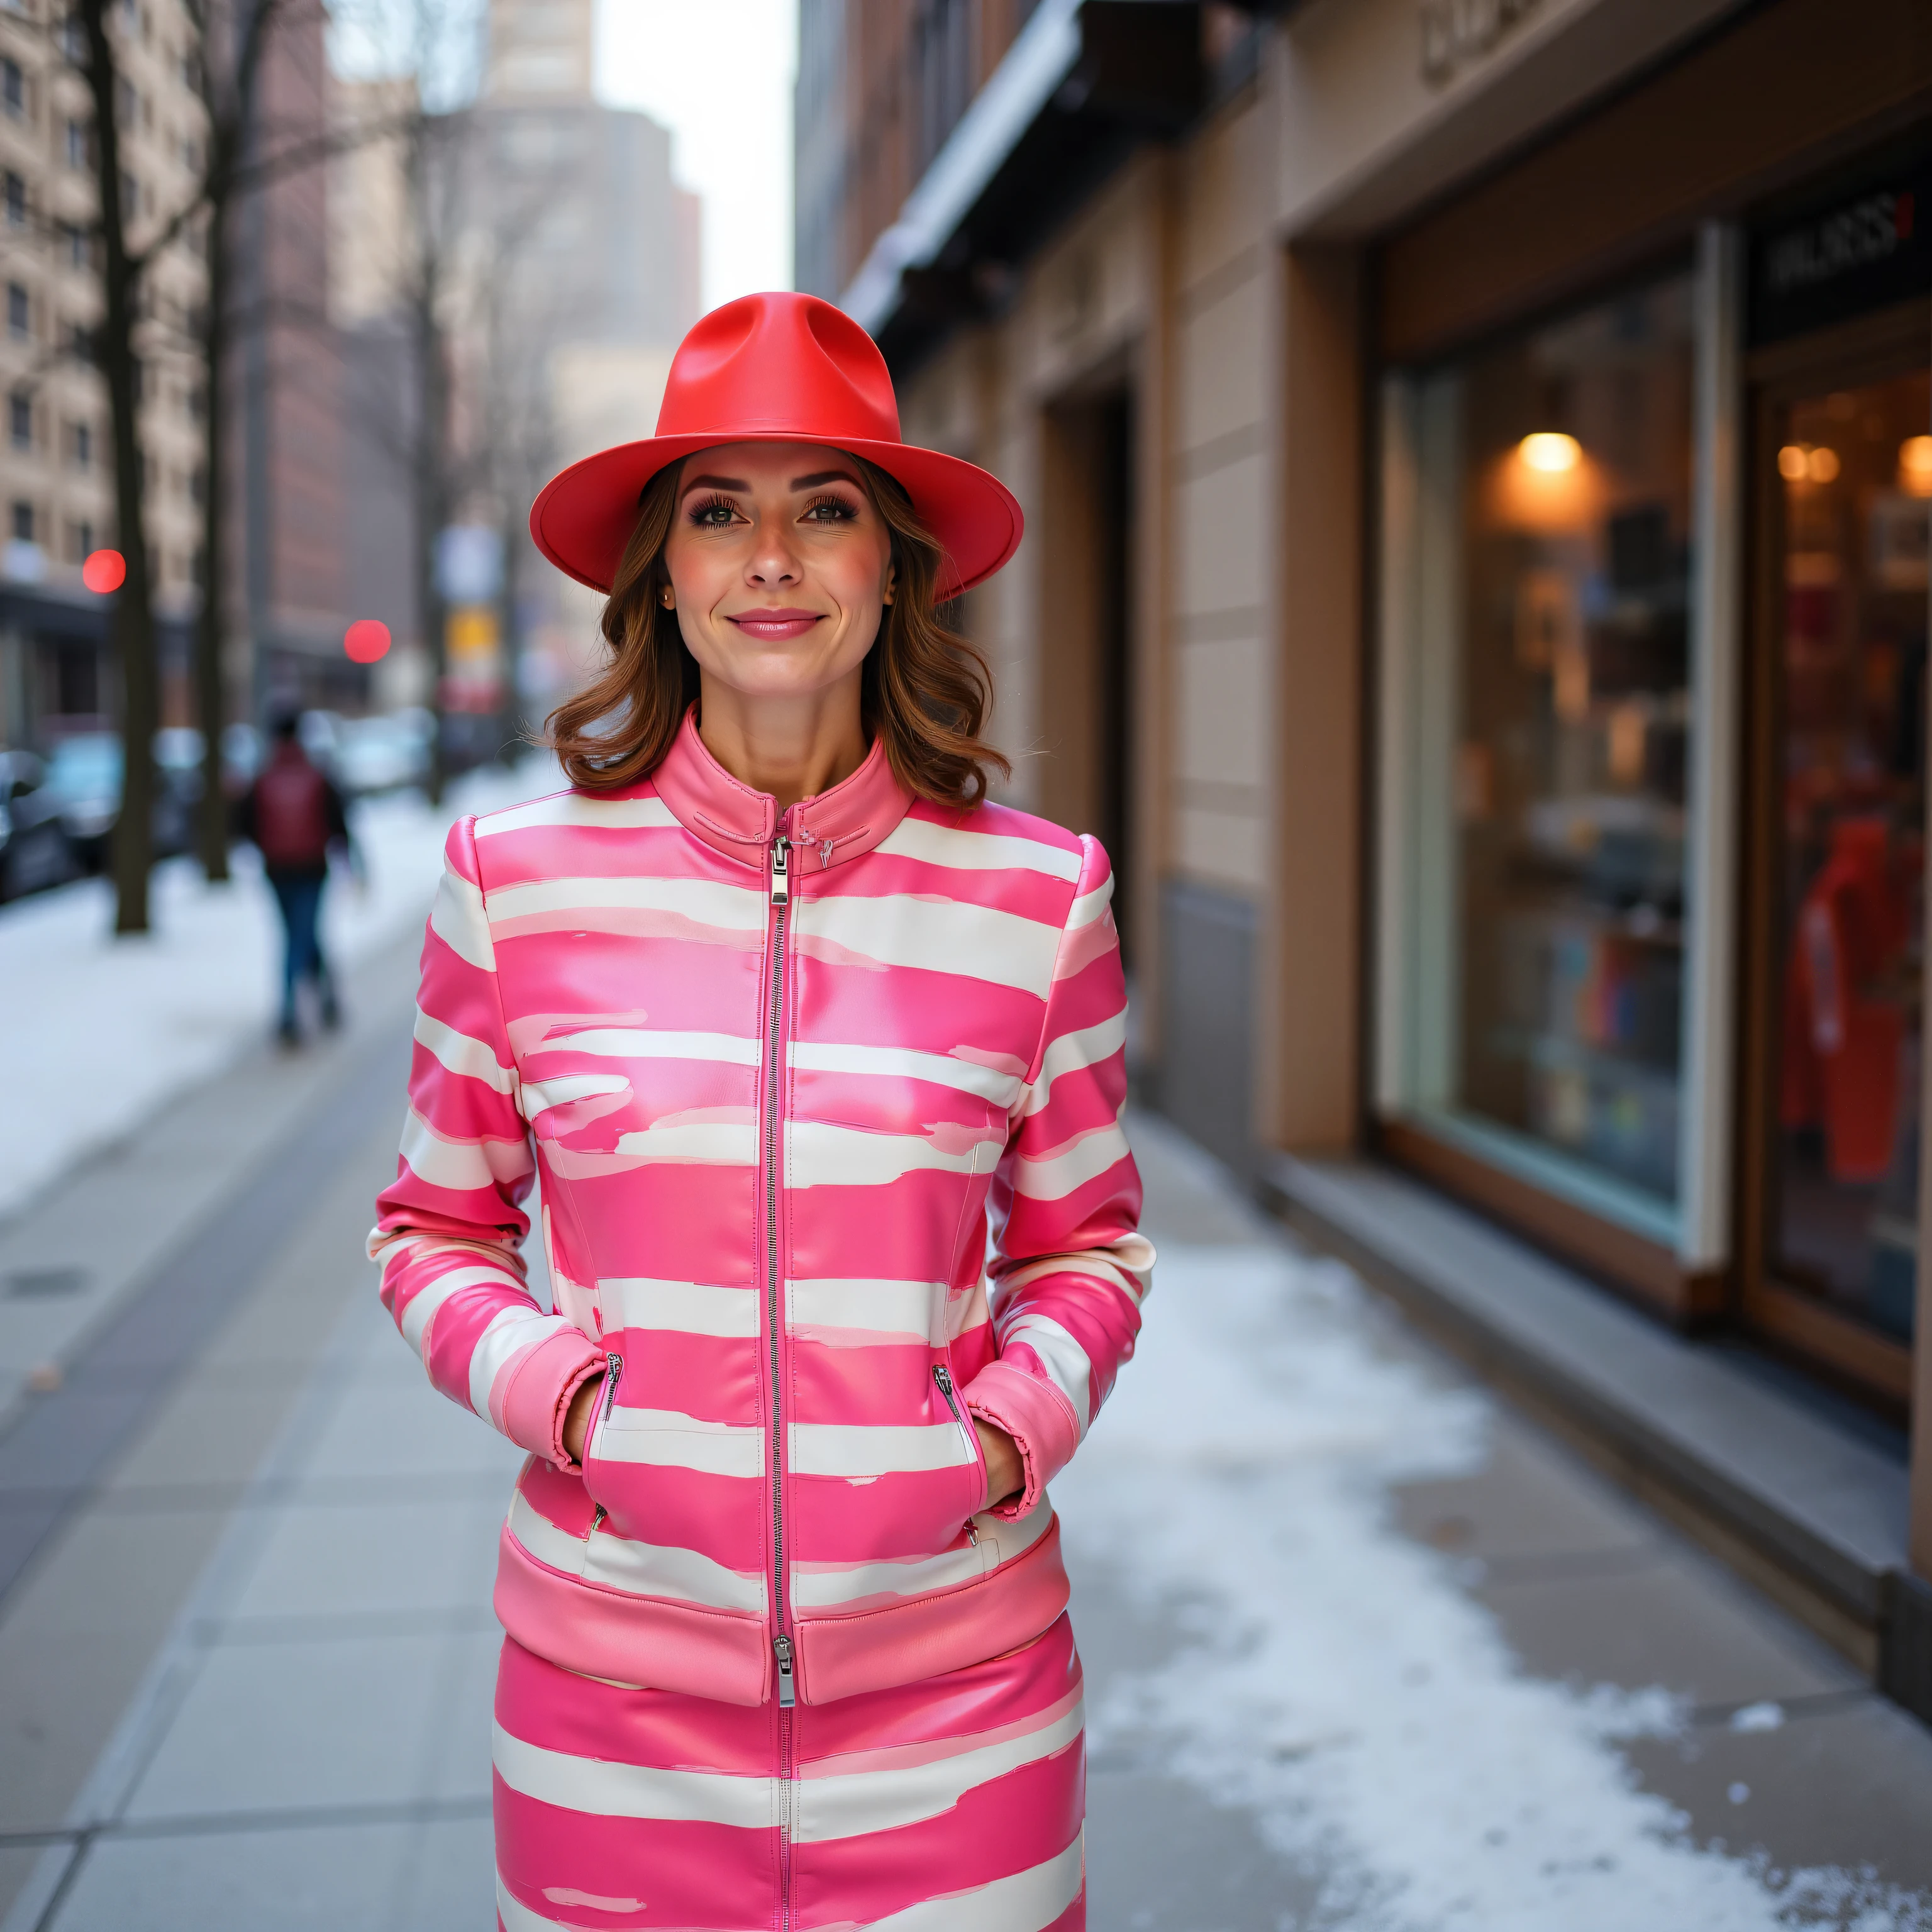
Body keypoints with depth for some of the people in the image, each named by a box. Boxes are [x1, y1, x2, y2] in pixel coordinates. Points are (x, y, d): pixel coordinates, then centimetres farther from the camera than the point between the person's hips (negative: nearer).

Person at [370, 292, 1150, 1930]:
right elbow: (433, 1230, 7)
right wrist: (550, 1388, -10)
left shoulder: (1039, 895, -3)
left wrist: (1024, 1417, -9)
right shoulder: (518, 880, -4)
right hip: (615, 1671, 0)